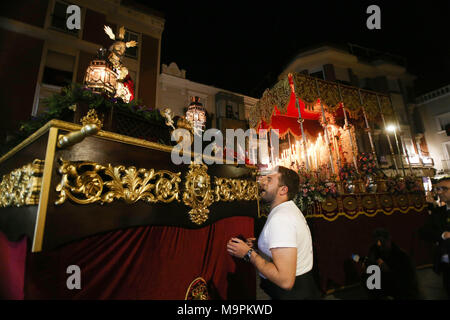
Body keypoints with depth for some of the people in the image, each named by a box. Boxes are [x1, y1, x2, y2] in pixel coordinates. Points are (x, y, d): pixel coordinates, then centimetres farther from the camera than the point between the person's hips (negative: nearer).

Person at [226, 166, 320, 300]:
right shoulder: (289, 208, 6)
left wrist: (248, 253, -23)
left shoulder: (280, 218, -28)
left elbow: (285, 281, -32)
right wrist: (258, 245, 5)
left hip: (292, 293, -9)